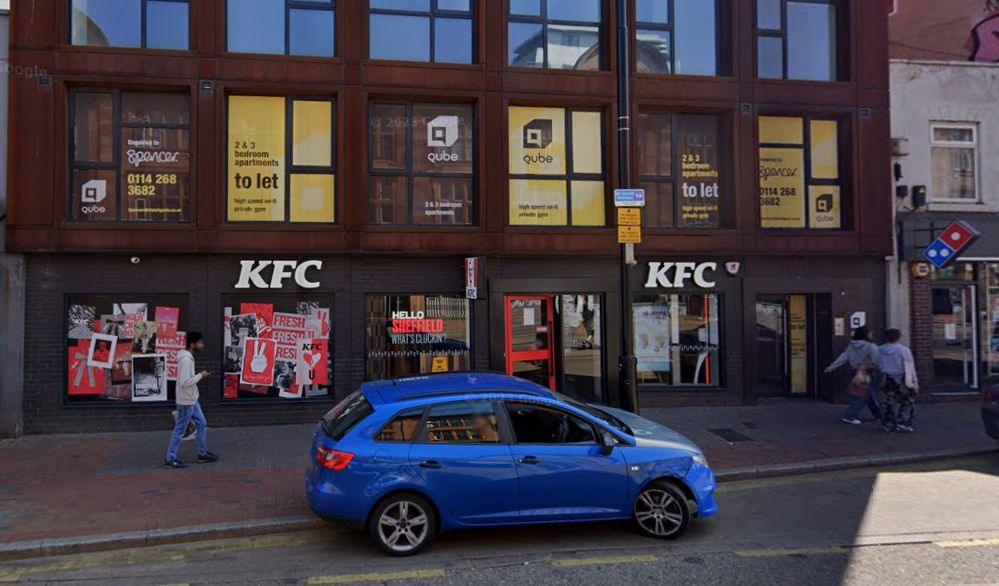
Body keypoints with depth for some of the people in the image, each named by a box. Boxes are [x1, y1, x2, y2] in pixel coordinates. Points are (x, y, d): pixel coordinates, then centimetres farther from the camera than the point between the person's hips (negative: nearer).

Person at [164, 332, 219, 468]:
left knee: (201, 423, 16)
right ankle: (170, 459, 12)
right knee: (180, 430, 1)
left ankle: (203, 454, 25)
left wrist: (199, 376, 7)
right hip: (186, 401, -10)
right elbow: (185, 382, -28)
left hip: (192, 400, 10)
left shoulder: (188, 357, 8)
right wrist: (200, 375, -19)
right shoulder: (186, 360, -24)